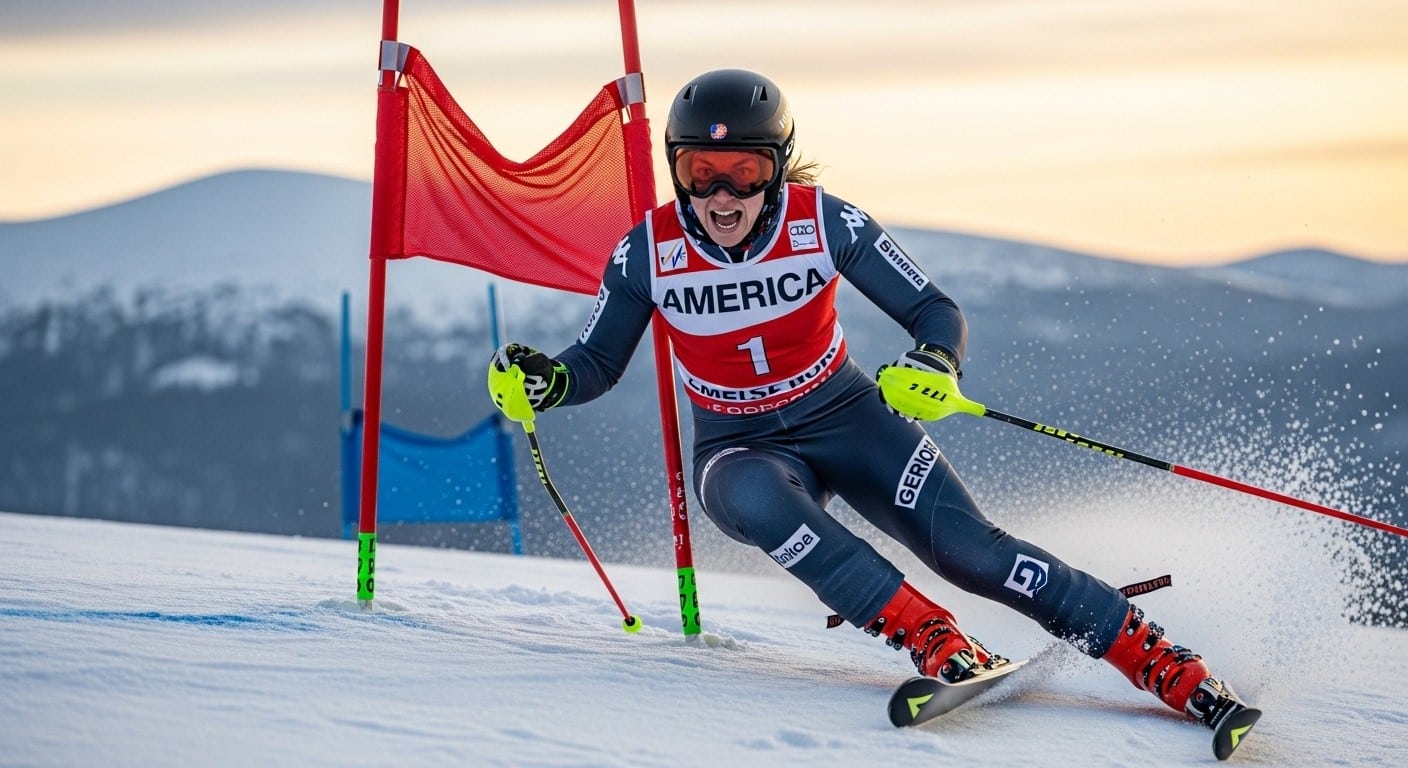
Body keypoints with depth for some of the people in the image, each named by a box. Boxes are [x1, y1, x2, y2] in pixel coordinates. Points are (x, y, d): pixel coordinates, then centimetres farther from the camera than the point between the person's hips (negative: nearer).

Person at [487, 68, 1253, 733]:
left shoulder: (825, 222, -18)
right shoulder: (647, 253, -16)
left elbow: (936, 311, -11)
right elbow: (596, 365, -2)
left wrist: (936, 365, -33)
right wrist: (542, 380, -24)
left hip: (846, 420, 0)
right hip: (740, 450, 1)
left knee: (969, 550, -20)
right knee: (757, 498, -37)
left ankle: (1172, 669, -15)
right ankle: (935, 644, -32)